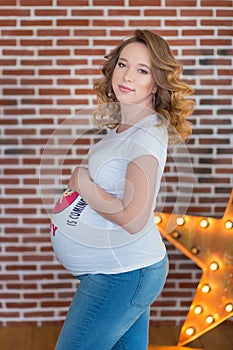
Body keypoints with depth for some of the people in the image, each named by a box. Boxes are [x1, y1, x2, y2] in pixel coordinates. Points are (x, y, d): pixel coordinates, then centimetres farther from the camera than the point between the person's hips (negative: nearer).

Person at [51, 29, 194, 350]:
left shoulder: (147, 134, -19)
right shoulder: (122, 125, 9)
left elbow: (134, 220, -25)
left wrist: (83, 184, -16)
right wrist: (84, 182, 1)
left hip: (121, 276, -9)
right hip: (120, 270, 9)